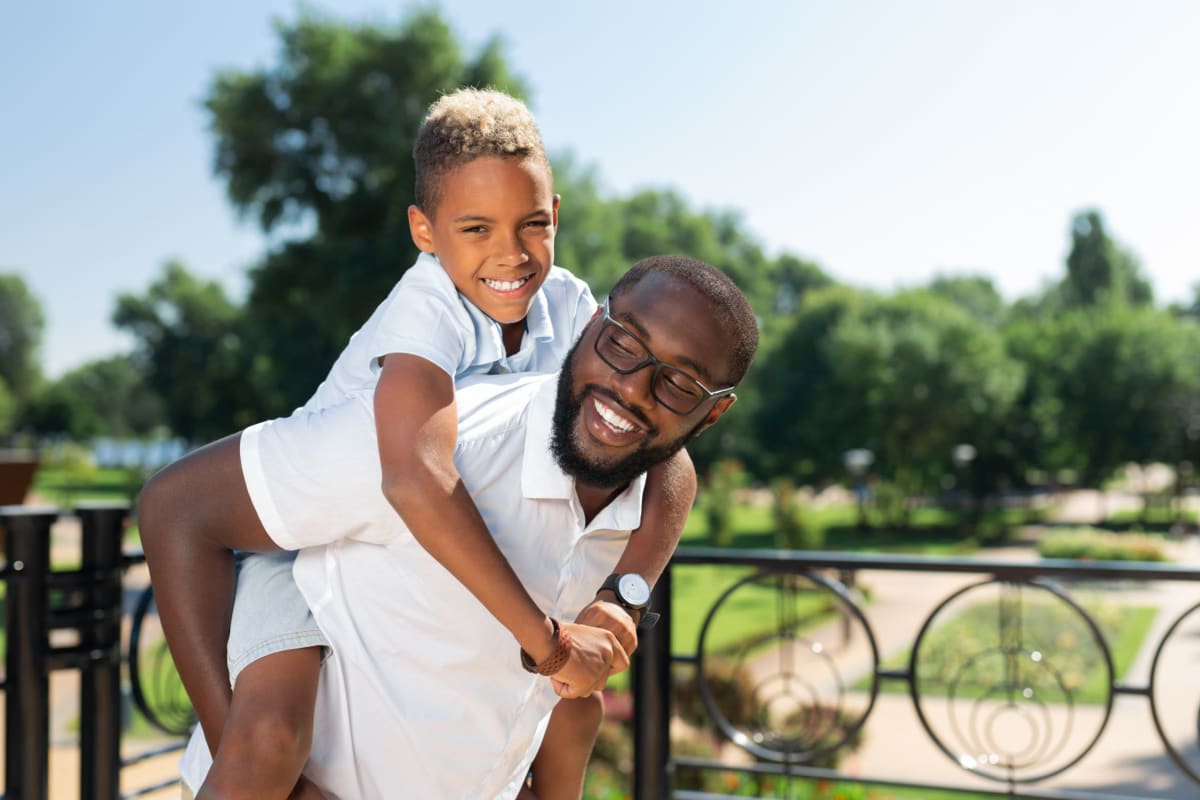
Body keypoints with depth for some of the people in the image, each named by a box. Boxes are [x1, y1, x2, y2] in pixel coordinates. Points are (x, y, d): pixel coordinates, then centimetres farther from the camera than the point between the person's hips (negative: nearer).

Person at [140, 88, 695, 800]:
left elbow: (669, 464, -18)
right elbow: (415, 479, -50)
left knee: (576, 695, 9)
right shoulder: (428, 310, -33)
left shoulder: (569, 307, -16)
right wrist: (541, 634, -47)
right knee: (271, 737, -28)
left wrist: (620, 601, -33)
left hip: (426, 553, 6)